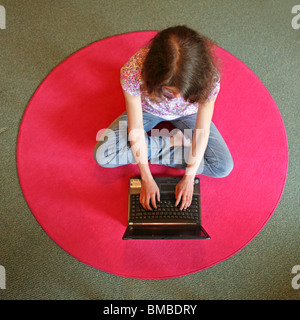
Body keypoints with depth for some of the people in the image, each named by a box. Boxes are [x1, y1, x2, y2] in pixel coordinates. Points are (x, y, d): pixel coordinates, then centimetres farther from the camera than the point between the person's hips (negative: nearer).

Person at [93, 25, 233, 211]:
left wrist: (189, 177, -20)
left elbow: (202, 132, -24)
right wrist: (147, 179, -22)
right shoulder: (133, 72, -38)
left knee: (224, 167, -12)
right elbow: (136, 130, -27)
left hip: (187, 114, 0)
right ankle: (174, 141, -6)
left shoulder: (209, 78, -37)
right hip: (147, 111, 1)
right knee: (103, 155, -18)